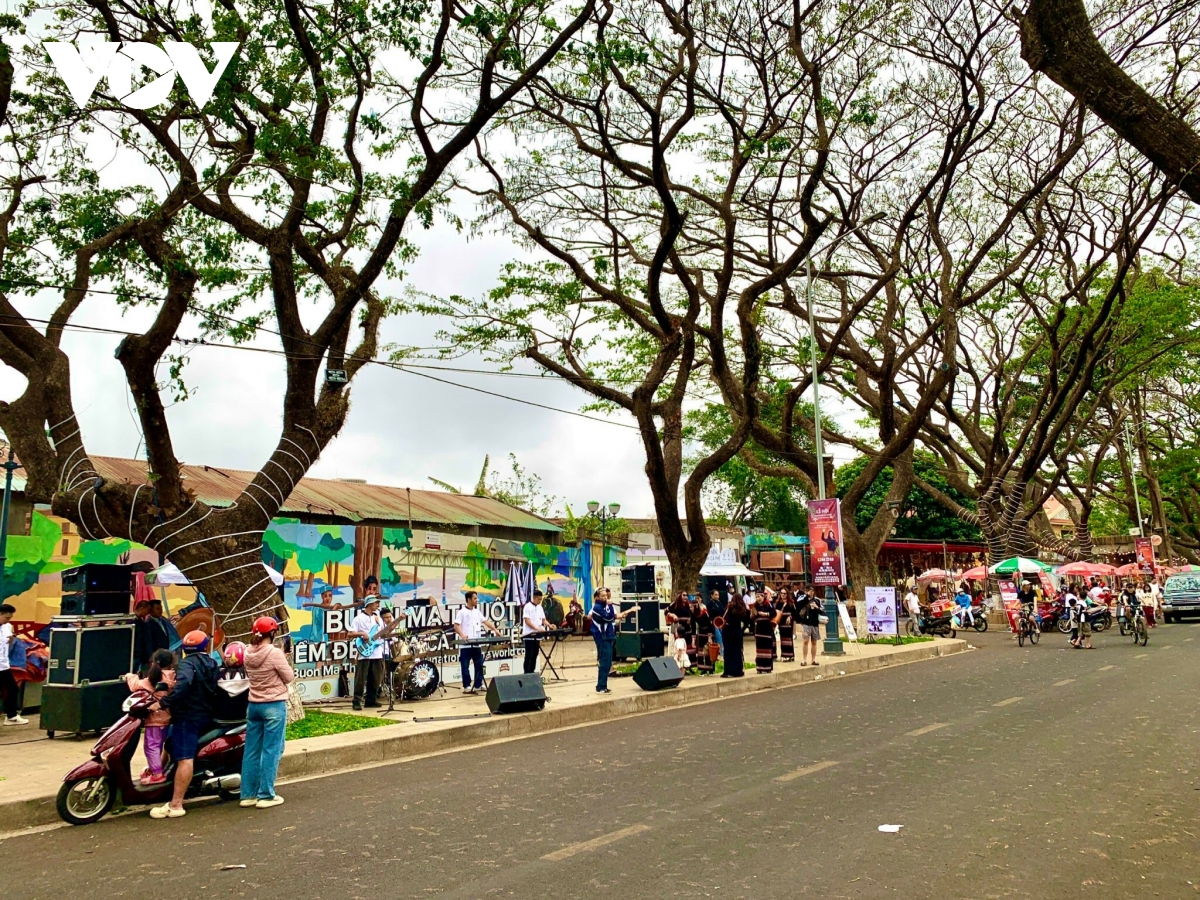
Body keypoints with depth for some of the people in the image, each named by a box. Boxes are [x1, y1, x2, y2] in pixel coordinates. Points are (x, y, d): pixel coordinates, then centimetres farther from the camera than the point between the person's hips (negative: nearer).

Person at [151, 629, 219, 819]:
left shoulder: (186, 664, -11)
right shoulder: (213, 664, 12)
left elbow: (184, 683, -31)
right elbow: (214, 690, 19)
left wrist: (163, 703, -29)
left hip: (187, 716, -8)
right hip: (205, 716, 8)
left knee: (184, 759, -14)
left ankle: (175, 805, -17)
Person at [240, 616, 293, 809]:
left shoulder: (248, 654, 2)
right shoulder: (275, 653, -16)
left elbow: (249, 675, 13)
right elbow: (289, 677, -10)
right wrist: (284, 663, 6)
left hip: (253, 705, 6)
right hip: (274, 705, -6)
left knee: (251, 751, 11)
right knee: (271, 750, 0)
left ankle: (248, 794, 17)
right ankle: (266, 795, 2)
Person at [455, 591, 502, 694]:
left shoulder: (477, 612, 12)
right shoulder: (462, 612, -6)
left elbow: (486, 621, 10)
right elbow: (456, 626, -12)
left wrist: (495, 630, -3)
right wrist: (462, 635, -28)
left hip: (476, 644, 6)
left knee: (479, 665, 9)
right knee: (465, 666, 1)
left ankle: (478, 685, 17)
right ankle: (467, 686, 6)